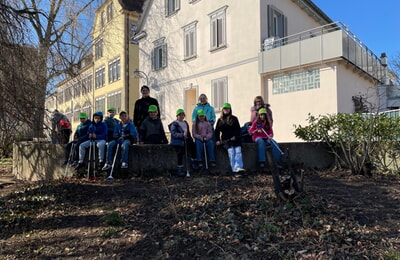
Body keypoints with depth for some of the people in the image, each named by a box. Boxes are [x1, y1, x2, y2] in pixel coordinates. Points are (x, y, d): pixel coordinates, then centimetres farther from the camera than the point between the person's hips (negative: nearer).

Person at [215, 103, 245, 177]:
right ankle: (235, 170, -34)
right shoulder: (220, 120, 19)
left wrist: (235, 136, -11)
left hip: (234, 138, 1)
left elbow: (238, 129, 8)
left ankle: (238, 168, -41)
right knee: (231, 151, -27)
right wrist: (217, 140, 2)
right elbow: (217, 131, 18)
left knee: (238, 150, -27)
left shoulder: (234, 118, 15)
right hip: (225, 139, 0)